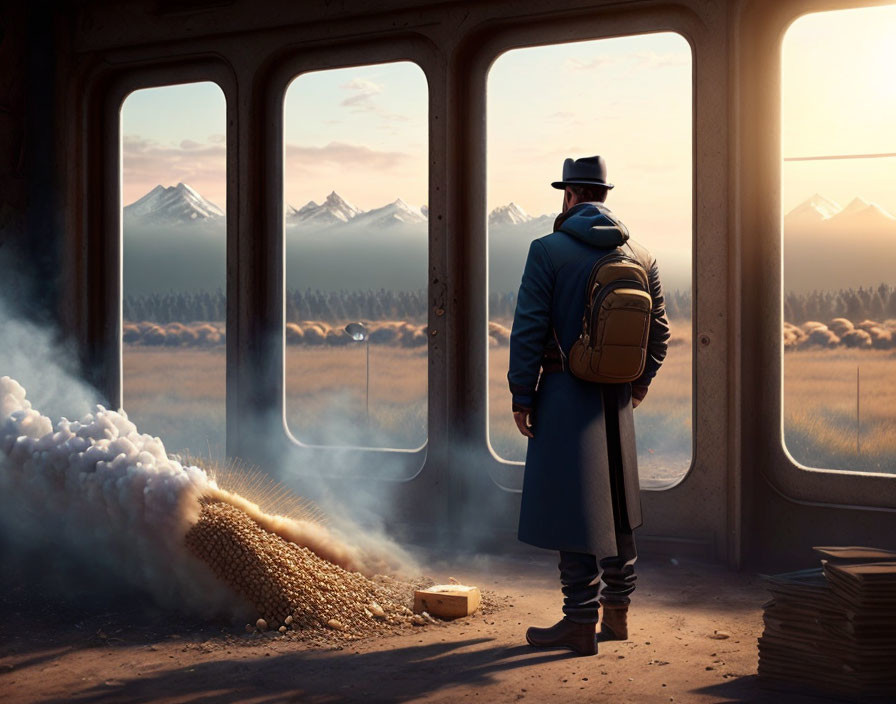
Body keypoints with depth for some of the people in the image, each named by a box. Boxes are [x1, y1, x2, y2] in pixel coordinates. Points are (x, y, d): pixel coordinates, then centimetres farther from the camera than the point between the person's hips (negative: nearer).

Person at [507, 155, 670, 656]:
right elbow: (659, 330, 13)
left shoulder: (548, 250, -10)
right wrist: (641, 380, 28)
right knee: (615, 505, 15)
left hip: (565, 395, -5)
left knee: (572, 507, -2)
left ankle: (582, 623, -1)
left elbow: (528, 331, -12)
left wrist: (521, 396, -6)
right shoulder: (640, 256, 6)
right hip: (616, 398, 6)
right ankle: (617, 612, 24)